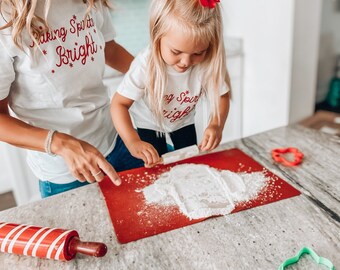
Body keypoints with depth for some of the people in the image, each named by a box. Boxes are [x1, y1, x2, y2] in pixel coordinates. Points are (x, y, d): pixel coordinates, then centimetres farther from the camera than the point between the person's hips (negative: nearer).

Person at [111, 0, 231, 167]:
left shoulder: (208, 64, -31)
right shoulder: (145, 66, -37)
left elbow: (221, 96, -17)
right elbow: (119, 104, -32)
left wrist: (216, 125, -36)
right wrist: (133, 142, -46)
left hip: (184, 121, 3)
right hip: (149, 123, -2)